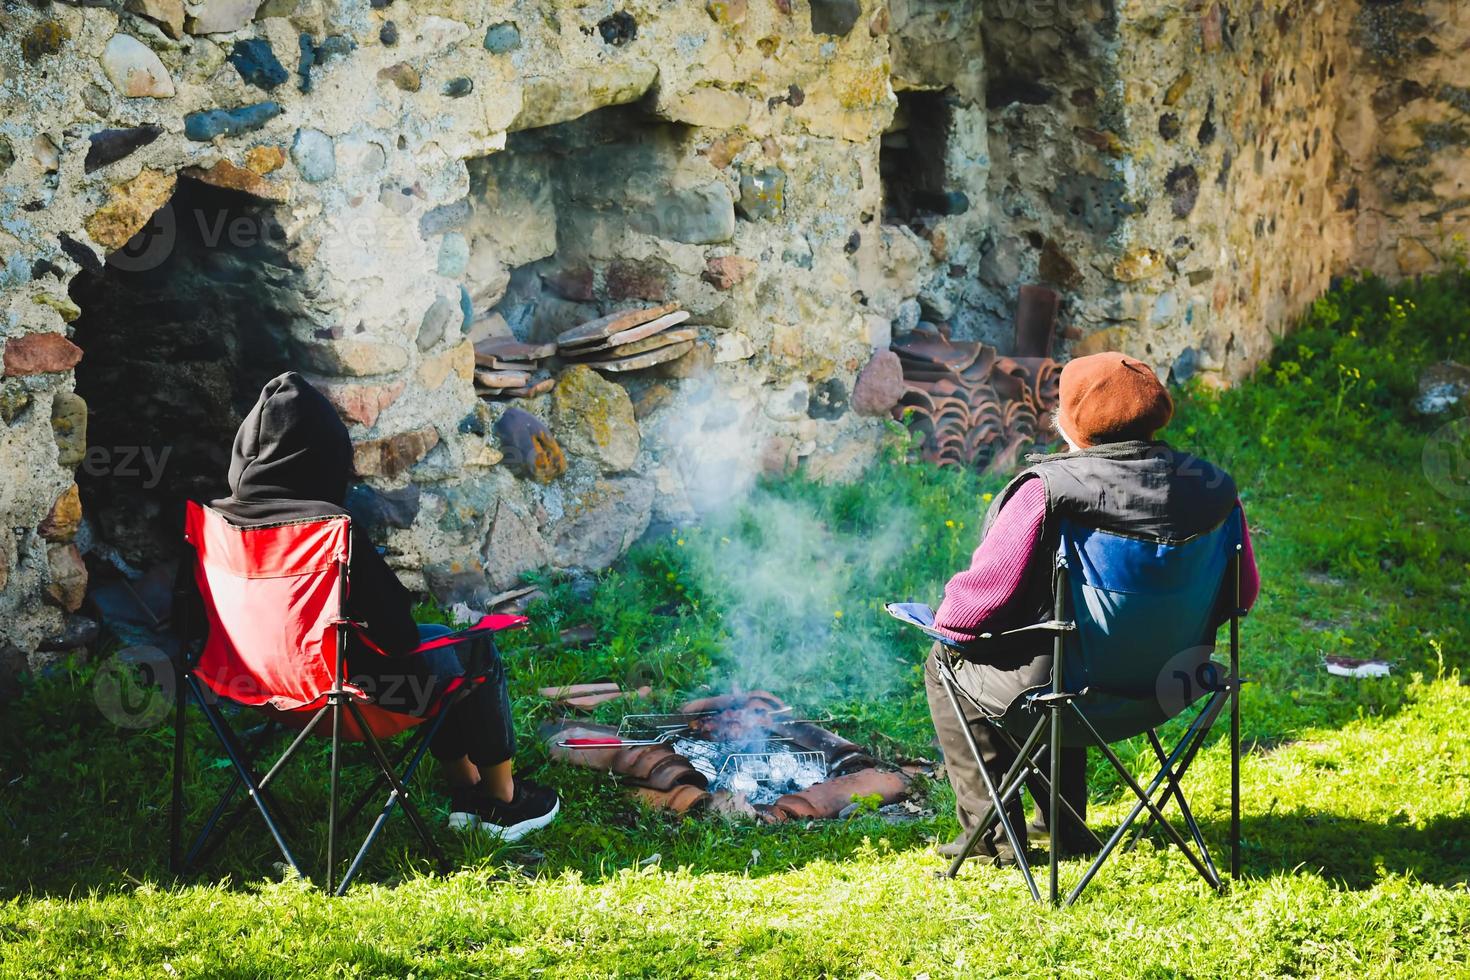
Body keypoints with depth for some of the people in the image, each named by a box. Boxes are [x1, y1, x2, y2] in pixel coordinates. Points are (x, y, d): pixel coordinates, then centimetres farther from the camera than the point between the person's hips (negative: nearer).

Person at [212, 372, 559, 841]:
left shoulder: (220, 520, -8)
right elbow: (395, 632, -21)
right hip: (345, 682, -8)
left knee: (436, 644, 30)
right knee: (478, 656, 17)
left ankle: (467, 793, 38)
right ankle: (502, 800, 33)